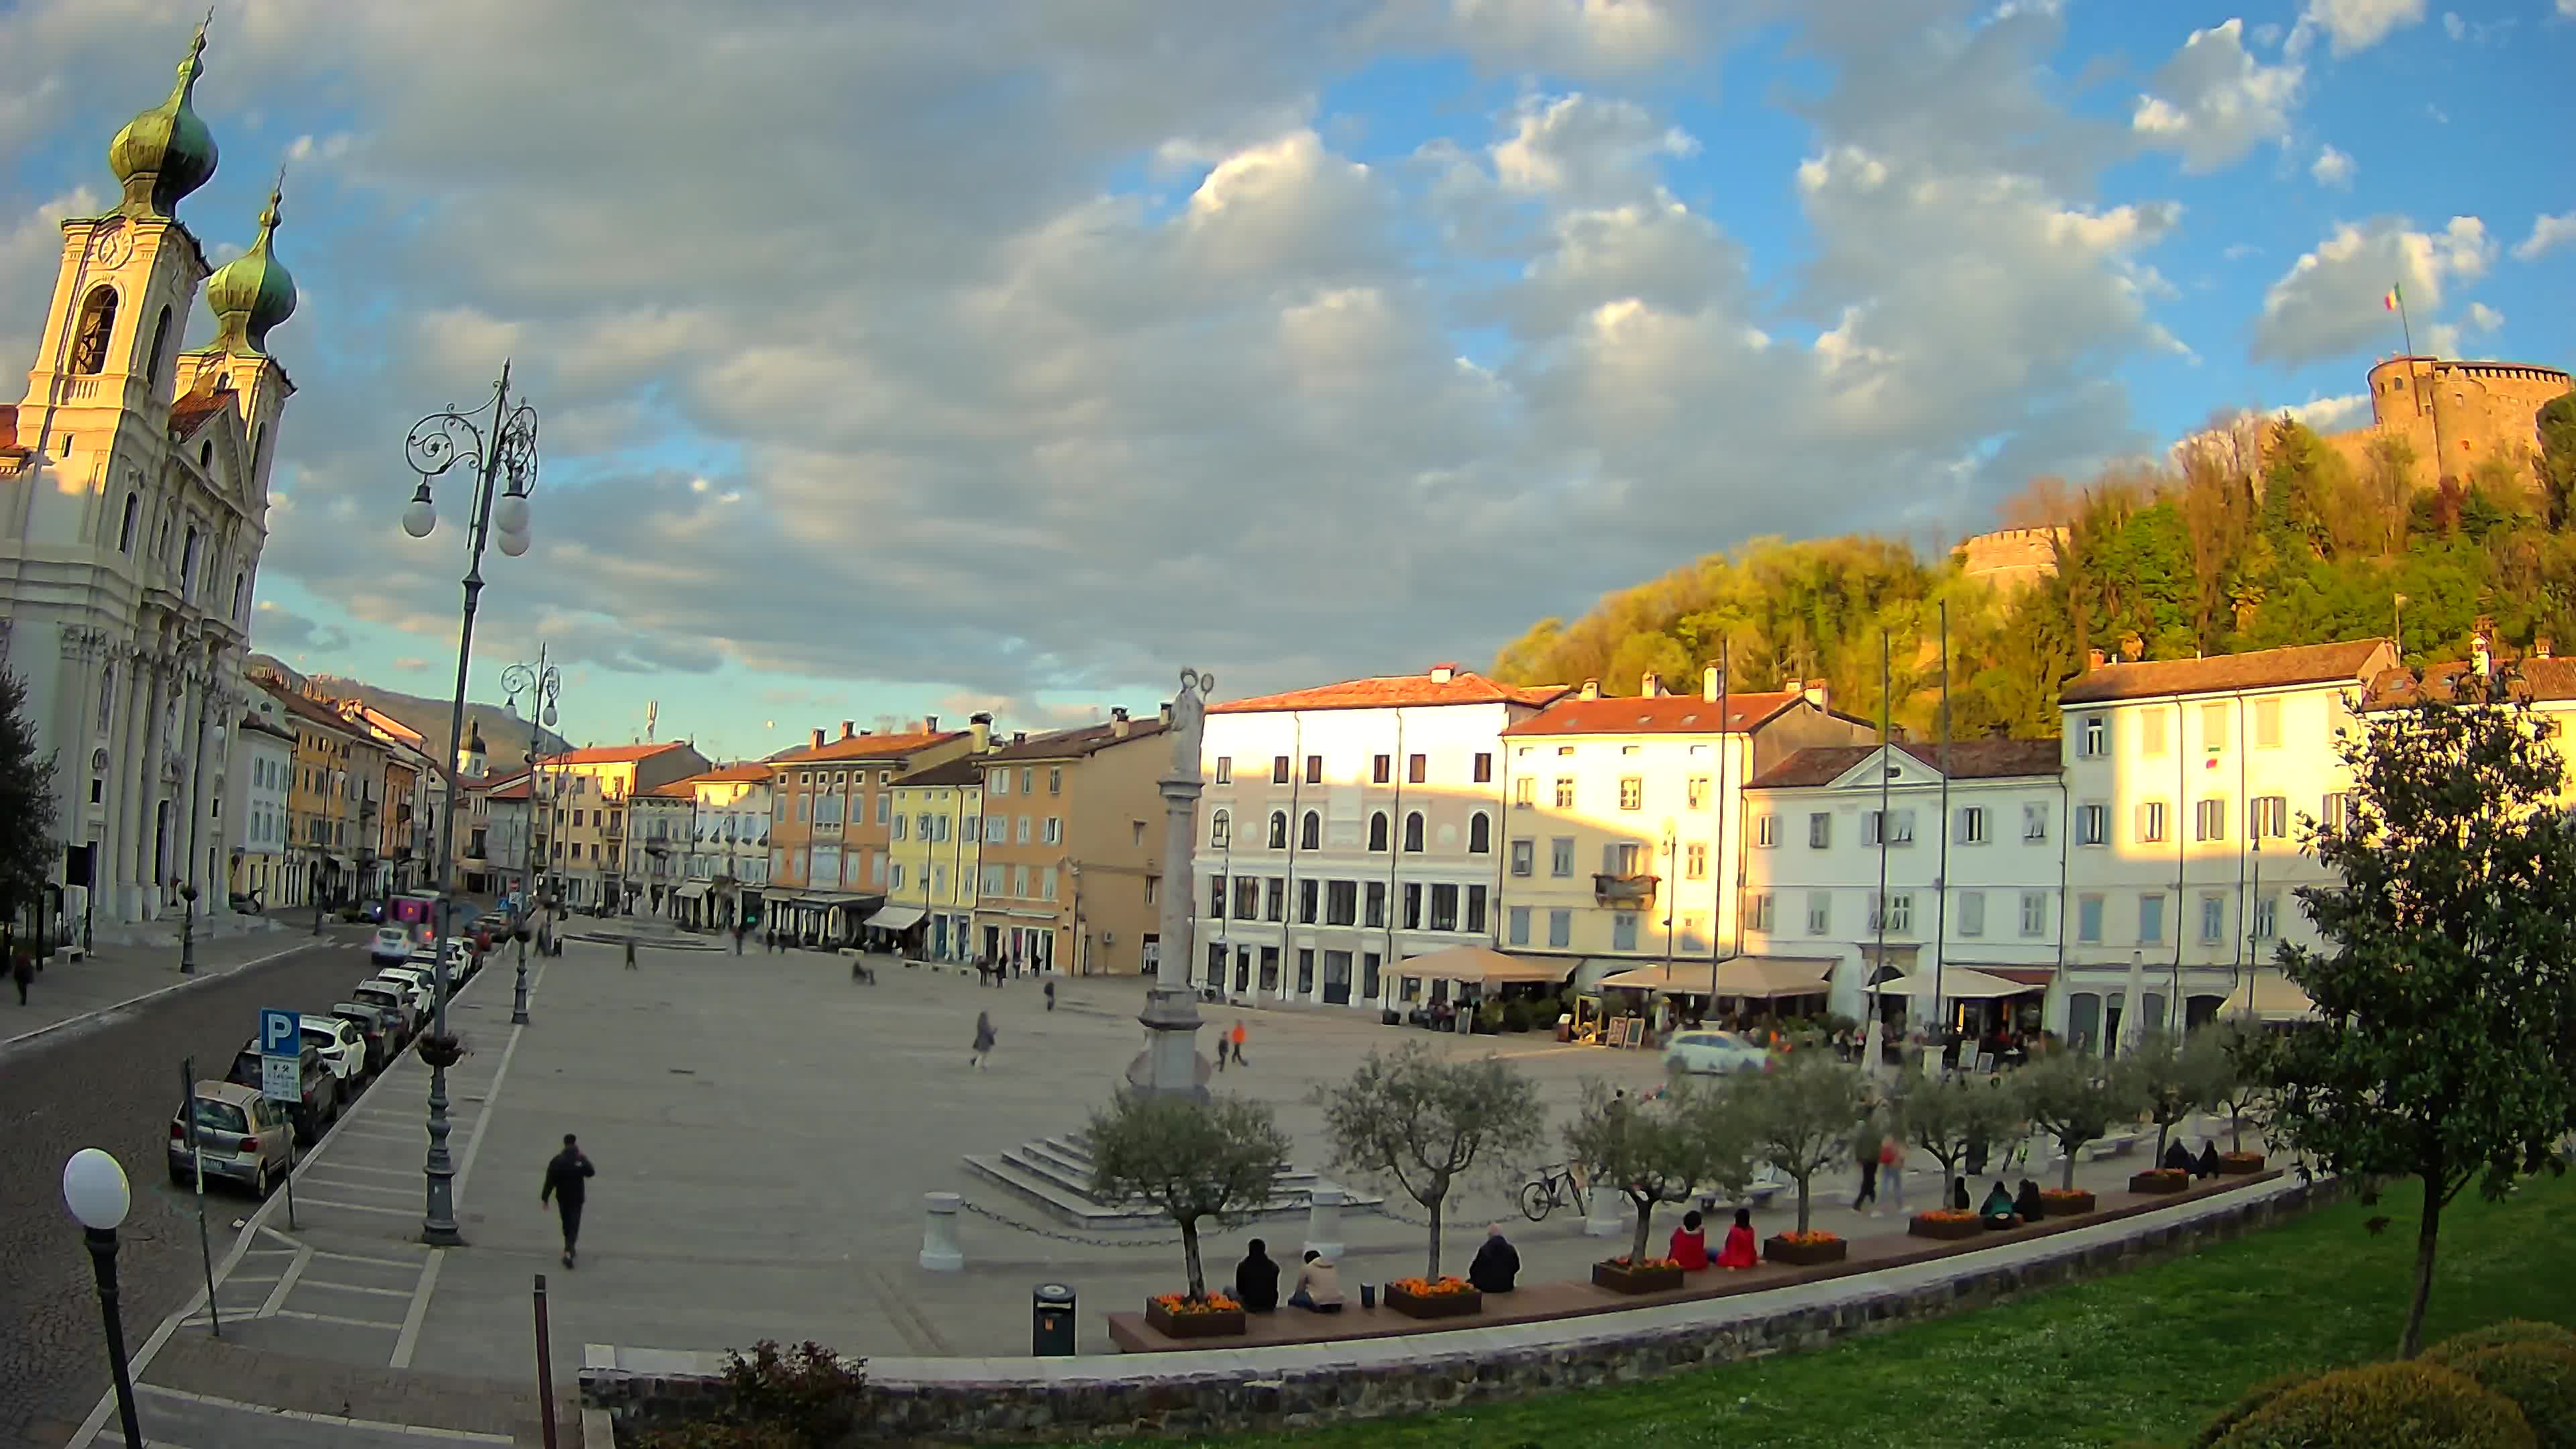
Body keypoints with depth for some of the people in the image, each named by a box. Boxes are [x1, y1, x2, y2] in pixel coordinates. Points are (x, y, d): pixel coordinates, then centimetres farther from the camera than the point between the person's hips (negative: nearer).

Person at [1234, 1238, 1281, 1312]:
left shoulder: (1242, 1266, -11)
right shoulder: (1273, 1266, -4)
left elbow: (1240, 1290, 1)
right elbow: (1274, 1289, 9)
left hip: (1250, 1307, -3)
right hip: (1270, 1307, 3)